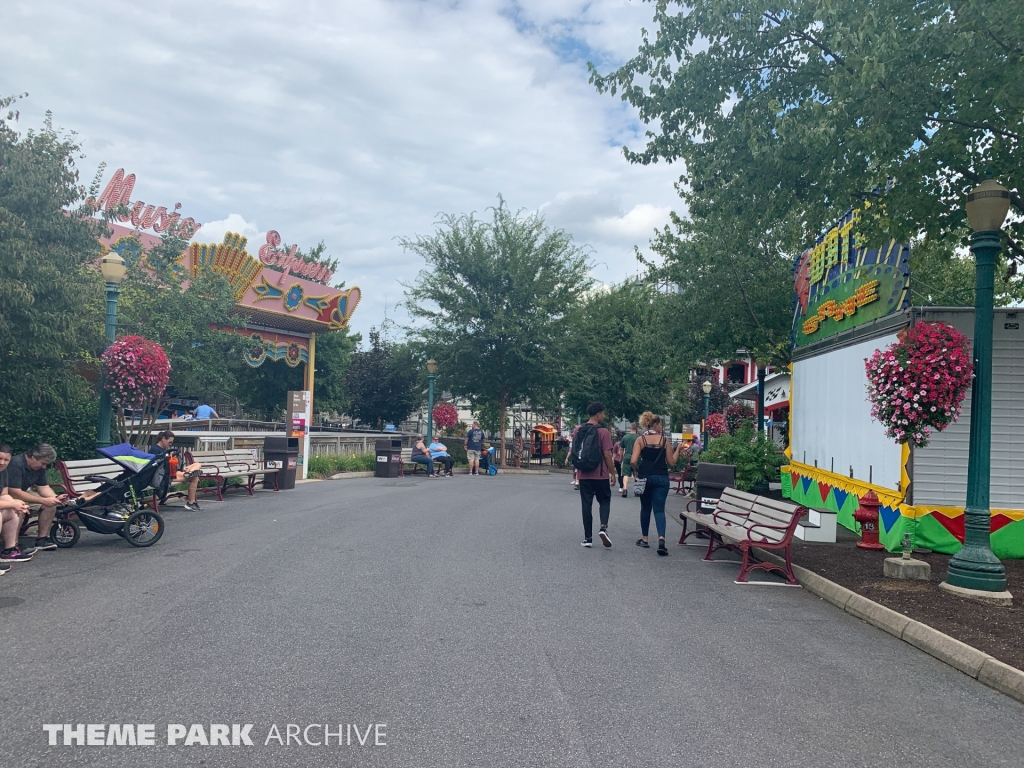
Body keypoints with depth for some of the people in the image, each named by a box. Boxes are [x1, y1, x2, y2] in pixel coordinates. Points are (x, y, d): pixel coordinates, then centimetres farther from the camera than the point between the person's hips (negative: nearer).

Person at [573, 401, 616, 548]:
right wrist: (613, 473, -3)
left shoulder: (578, 430, 4)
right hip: (600, 475, -4)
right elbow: (607, 455, -12)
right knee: (604, 501, 14)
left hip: (583, 475, 4)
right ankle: (603, 527, -8)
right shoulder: (603, 432, -11)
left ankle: (588, 538, 9)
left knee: (586, 505, 8)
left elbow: (574, 452, 11)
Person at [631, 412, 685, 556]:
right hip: (661, 478, -1)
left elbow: (633, 461, -12)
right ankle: (661, 538, -21)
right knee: (659, 509, 0)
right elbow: (671, 462, 1)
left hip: (645, 477, 1)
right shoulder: (665, 440, -2)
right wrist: (677, 449, 14)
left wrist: (638, 470, 8)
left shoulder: (640, 440, -3)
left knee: (645, 508, 17)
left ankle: (644, 539, 24)